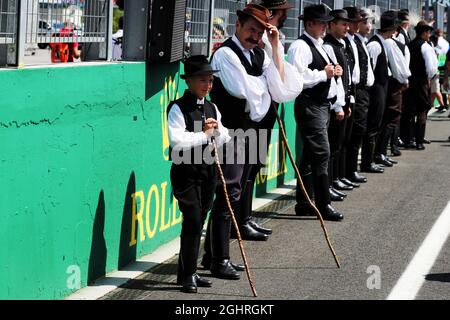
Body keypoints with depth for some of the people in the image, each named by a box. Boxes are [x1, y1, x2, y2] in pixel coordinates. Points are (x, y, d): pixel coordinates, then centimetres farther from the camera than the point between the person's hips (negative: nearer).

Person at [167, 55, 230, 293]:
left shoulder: (211, 109, 12)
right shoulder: (178, 108, -9)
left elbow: (224, 140, 14)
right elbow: (177, 141, -21)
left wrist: (217, 130, -6)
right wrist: (203, 134, -16)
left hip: (208, 170, 7)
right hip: (186, 171, -7)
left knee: (198, 222, 11)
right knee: (192, 220, -12)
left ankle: (188, 273, 20)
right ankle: (188, 275, -7)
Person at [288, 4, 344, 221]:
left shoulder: (318, 46, 19)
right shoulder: (300, 46, -13)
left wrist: (333, 72, 12)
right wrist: (324, 74, -16)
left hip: (322, 104, 11)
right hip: (310, 105, -11)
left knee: (311, 154, 13)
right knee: (321, 153, -12)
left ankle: (304, 203, 19)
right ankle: (323, 205, -9)